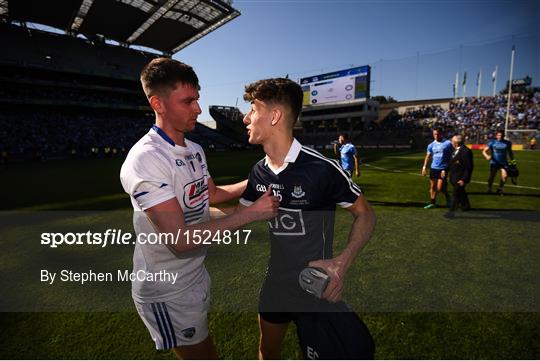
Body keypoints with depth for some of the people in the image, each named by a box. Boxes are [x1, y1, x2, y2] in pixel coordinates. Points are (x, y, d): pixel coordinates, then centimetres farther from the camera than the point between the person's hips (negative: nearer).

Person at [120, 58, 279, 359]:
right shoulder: (146, 160, -27)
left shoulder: (195, 150, 2)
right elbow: (179, 239, -32)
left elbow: (213, 194, 14)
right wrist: (251, 213, -28)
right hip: (168, 292, -8)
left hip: (196, 274, 8)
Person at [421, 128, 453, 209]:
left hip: (443, 168, -4)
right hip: (433, 168, 4)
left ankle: (448, 198, 23)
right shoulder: (431, 145, 6)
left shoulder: (448, 143, -5)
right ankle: (433, 203, 18)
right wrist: (424, 167, -3)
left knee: (440, 188, -5)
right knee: (433, 187, 8)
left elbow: (452, 156, -2)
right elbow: (428, 156, 7)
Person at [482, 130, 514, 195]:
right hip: (494, 162, -2)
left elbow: (510, 152, 19)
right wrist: (487, 156, -26)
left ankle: (500, 189, 6)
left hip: (504, 163, 2)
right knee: (492, 176, 0)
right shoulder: (492, 142, -3)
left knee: (505, 176, -14)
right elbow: (484, 151, -5)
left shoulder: (507, 143, 5)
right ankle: (489, 189, 22)